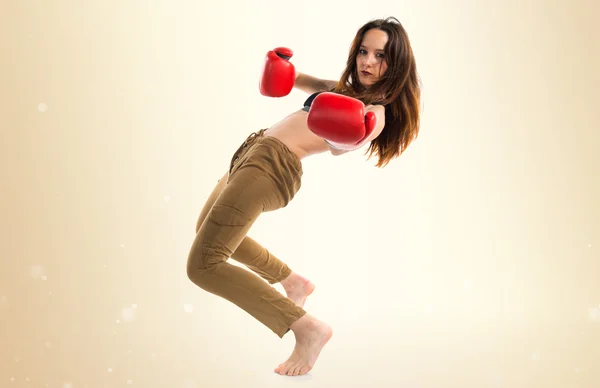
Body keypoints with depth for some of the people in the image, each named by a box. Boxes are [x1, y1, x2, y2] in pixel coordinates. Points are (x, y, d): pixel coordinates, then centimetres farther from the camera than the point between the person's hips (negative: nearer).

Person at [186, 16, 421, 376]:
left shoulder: (376, 111, -14)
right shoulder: (347, 90, 12)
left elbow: (340, 146, -34)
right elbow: (306, 82, 31)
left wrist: (345, 140, -56)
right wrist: (283, 70, 11)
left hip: (272, 163, -10)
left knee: (203, 265, -18)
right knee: (209, 229, 33)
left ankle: (308, 328, -16)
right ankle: (294, 282, 38)